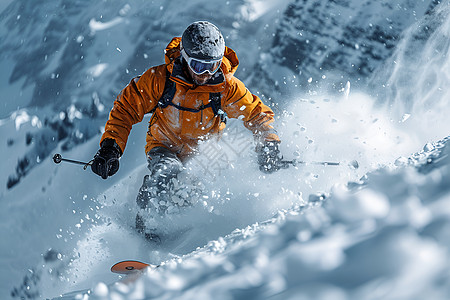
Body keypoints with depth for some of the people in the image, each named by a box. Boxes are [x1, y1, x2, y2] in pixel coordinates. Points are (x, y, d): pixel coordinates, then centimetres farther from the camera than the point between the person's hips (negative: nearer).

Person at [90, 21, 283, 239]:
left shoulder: (227, 87, -15)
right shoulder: (161, 79, -19)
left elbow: (258, 114, -5)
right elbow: (126, 108, -11)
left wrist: (268, 144, -22)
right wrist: (110, 147, -22)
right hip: (165, 147, -2)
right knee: (169, 170, -33)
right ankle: (143, 218, -13)